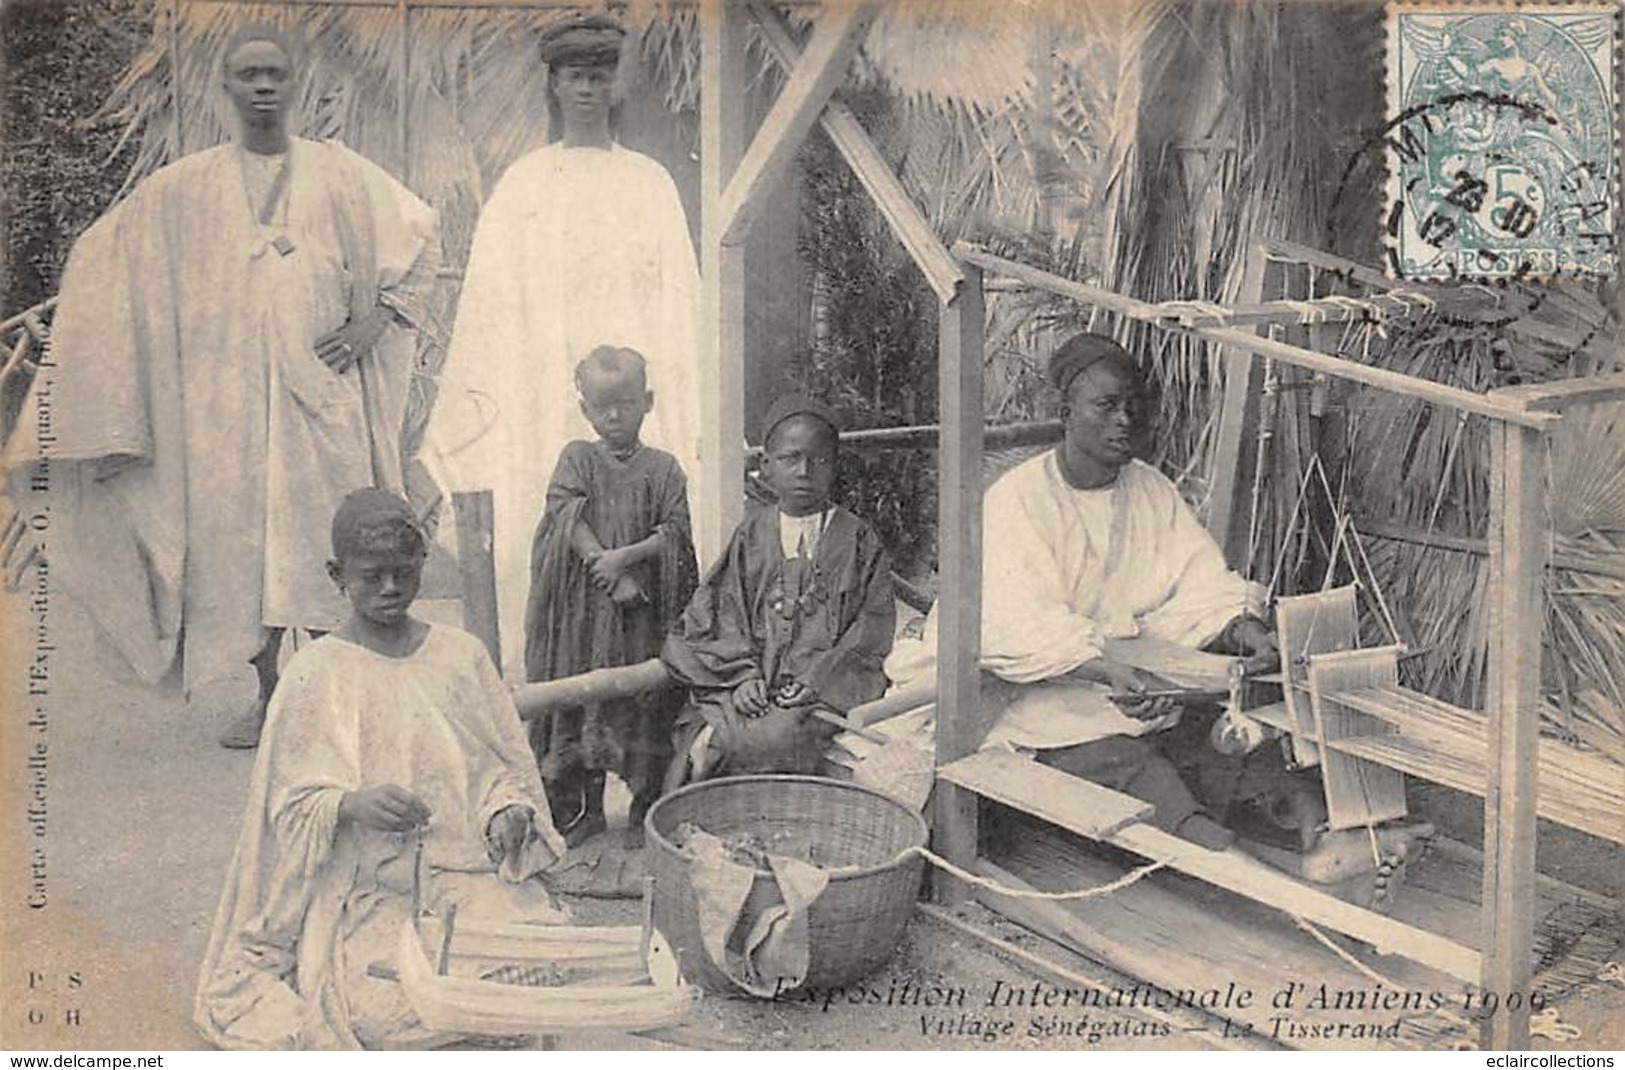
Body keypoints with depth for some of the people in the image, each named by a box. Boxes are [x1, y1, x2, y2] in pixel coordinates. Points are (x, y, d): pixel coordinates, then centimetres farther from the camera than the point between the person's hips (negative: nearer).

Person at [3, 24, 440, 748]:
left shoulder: (339, 175, 7)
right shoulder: (183, 188, 8)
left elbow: (419, 237, 13)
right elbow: (102, 262, 12)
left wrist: (372, 322, 2)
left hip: (323, 393, -1)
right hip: (226, 397, 1)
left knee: (326, 544, -3)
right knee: (240, 544, 1)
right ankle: (269, 701, 12)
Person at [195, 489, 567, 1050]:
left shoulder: (461, 654, 10)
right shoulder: (315, 674, 3)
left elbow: (504, 766, 12)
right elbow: (291, 802, 0)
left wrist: (506, 811, -10)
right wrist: (353, 805, -21)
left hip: (468, 869, 2)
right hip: (366, 890, -2)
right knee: (389, 1004, -30)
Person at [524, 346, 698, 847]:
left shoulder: (662, 469, 4)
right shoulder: (577, 459, 5)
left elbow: (674, 534, -3)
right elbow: (568, 520, -7)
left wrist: (625, 556, -17)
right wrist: (608, 573, -17)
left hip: (645, 607, -1)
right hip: (585, 604, 1)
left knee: (643, 701, 3)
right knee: (584, 696, 6)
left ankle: (645, 810, 17)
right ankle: (588, 809, 20)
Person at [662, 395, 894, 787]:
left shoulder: (858, 541, 8)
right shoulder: (751, 535, 15)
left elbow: (870, 633, 2)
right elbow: (723, 614, 9)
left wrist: (815, 681, -11)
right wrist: (742, 674, -9)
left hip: (821, 692, -1)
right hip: (748, 687, 2)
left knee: (783, 737, -34)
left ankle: (719, 742, -16)